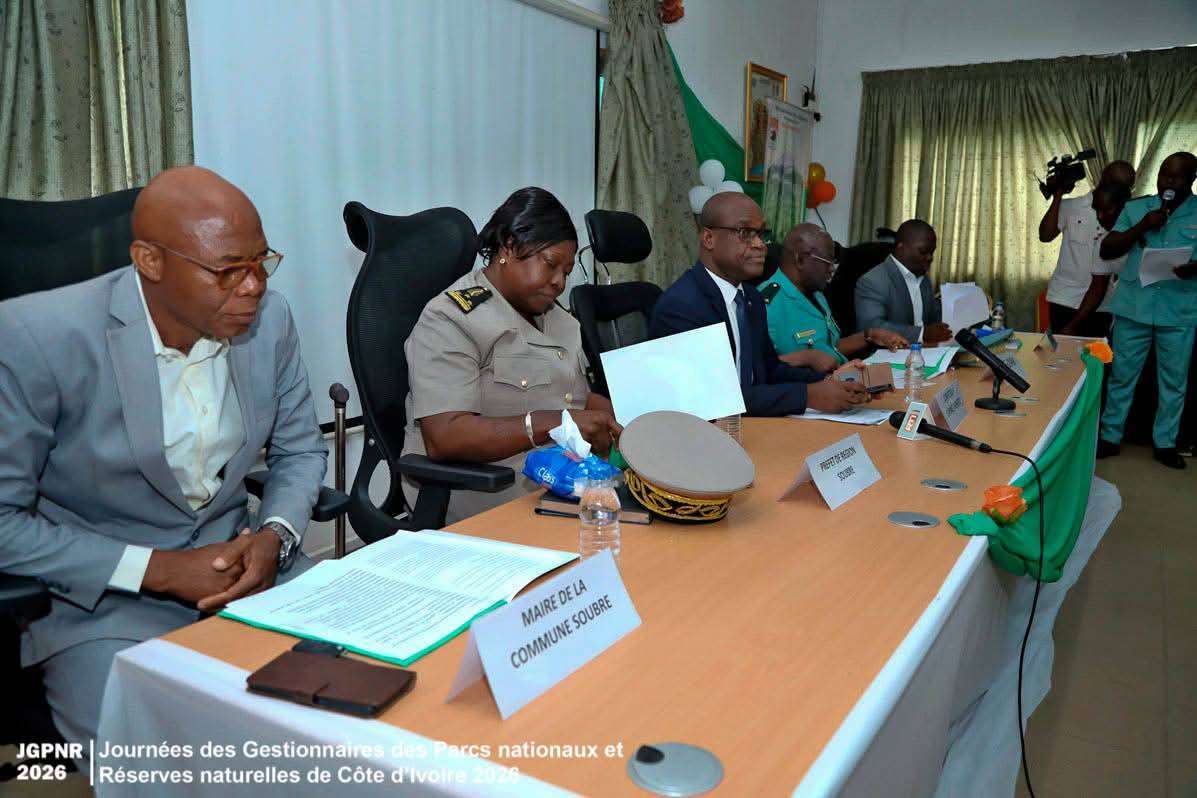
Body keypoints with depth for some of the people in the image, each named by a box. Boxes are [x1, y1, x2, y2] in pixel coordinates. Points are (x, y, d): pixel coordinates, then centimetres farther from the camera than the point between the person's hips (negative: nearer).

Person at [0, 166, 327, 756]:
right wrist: (159, 570, -20)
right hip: (100, 593, -3)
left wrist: (275, 537, -11)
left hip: (239, 563, 4)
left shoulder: (269, 319, -5)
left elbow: (300, 448, 9)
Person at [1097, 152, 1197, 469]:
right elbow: (1106, 250, 0)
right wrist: (1143, 226, -13)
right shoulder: (1135, 208, 5)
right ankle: (1110, 437, 18)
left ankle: (1165, 442, 20)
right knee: (1122, 375, 7)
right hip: (1133, 308, 1)